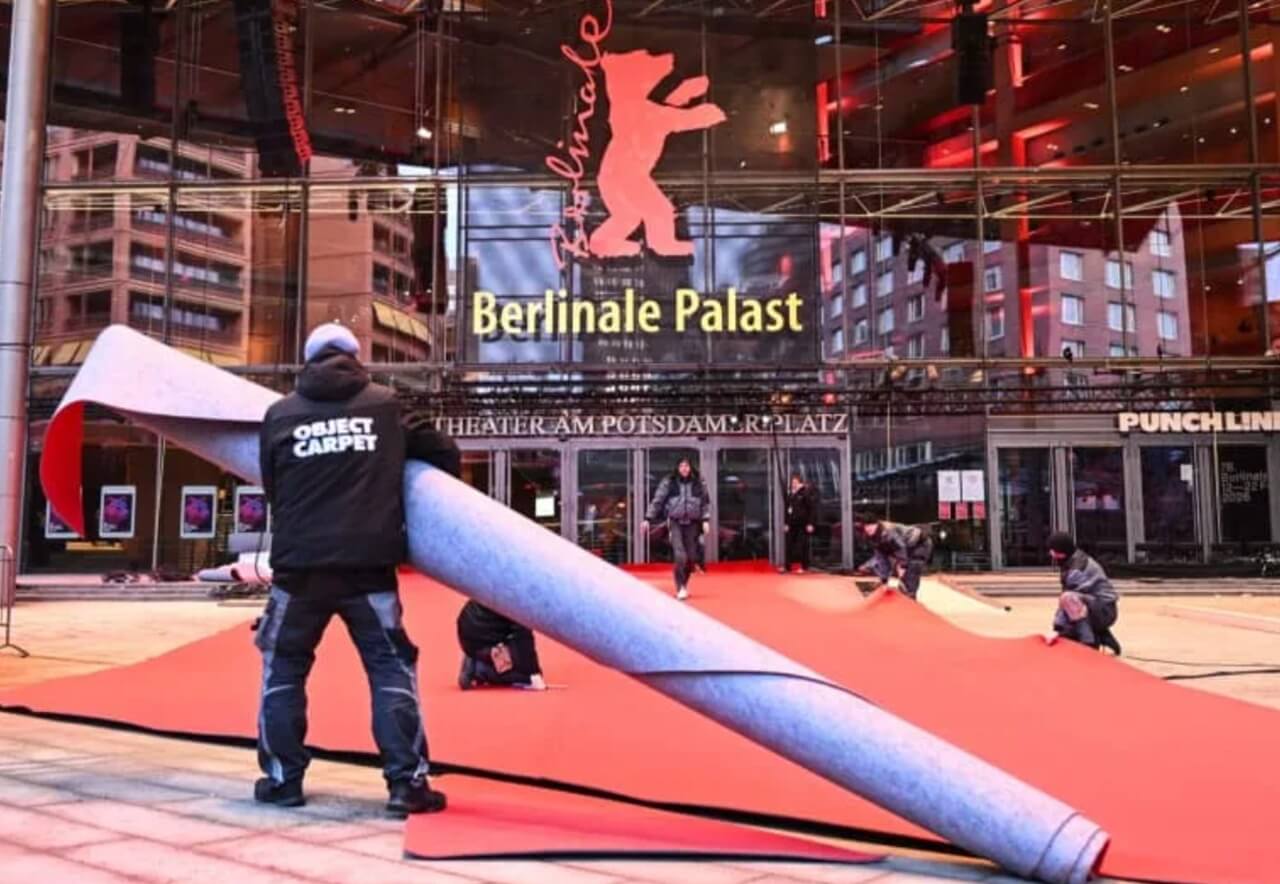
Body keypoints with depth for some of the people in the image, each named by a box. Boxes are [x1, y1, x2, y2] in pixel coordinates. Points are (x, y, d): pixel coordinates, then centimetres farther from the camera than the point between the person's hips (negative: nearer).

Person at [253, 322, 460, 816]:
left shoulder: (280, 414, 8)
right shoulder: (386, 404, 6)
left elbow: (273, 491, 12)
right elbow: (444, 453, 7)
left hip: (299, 565, 1)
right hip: (369, 565, -1)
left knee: (284, 668, 17)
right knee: (391, 668, 6)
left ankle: (282, 778, 21)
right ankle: (407, 782, 2)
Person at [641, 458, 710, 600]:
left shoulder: (699, 483, 3)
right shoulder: (668, 482, -2)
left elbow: (706, 502, 6)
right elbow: (657, 500, -1)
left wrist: (706, 520, -5)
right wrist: (648, 519, -6)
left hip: (692, 523, 2)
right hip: (675, 522, -2)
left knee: (691, 557, 5)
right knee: (680, 556, -14)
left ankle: (684, 584, 26)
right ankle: (680, 588, -5)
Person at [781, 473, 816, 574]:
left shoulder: (805, 492, -8)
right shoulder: (790, 494, 11)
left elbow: (811, 509, -10)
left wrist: (810, 524, -13)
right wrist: (786, 523, 14)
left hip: (803, 523, -6)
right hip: (792, 523, 6)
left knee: (803, 545, -1)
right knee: (789, 544, 6)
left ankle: (804, 567, 7)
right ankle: (788, 566, 11)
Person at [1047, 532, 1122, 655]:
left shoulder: (1077, 569, -22)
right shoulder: (1074, 561, 7)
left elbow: (1067, 598, -25)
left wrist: (1058, 629, -26)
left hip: (1104, 610, -10)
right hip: (1095, 609, 10)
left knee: (1068, 598, -36)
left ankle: (1089, 642, -24)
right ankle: (1102, 637, 17)